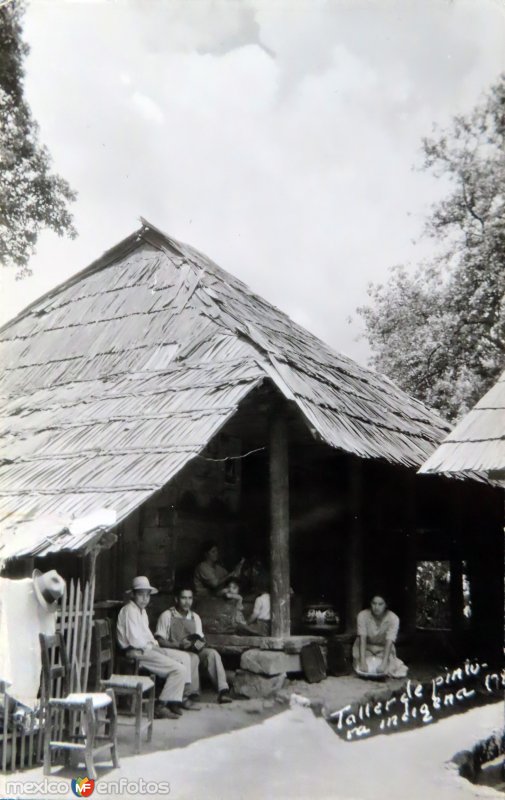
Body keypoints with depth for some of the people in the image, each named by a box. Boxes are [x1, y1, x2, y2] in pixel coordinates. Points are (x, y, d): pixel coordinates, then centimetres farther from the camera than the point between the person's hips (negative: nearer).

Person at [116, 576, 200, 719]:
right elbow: (135, 639, -22)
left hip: (148, 649, 11)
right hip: (137, 653, -11)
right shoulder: (129, 610, -16)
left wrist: (154, 644, 5)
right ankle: (161, 707, -13)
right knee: (180, 669, -18)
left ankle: (181, 697, 18)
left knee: (184, 657, 14)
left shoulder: (142, 610, 18)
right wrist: (151, 645, -9)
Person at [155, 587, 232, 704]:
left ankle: (223, 690, -31)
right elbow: (160, 641, -6)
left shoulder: (195, 617, 18)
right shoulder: (167, 615, 0)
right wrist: (179, 645, -21)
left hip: (194, 651, 5)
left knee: (212, 653, -24)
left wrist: (200, 643, -8)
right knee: (193, 658, -36)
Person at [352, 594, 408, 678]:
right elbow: (362, 639, -28)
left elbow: (389, 642, -29)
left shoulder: (393, 619, -25)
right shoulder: (363, 615, -24)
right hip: (366, 648, 0)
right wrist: (363, 662, -38)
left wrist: (384, 663, -40)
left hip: (384, 650, 0)